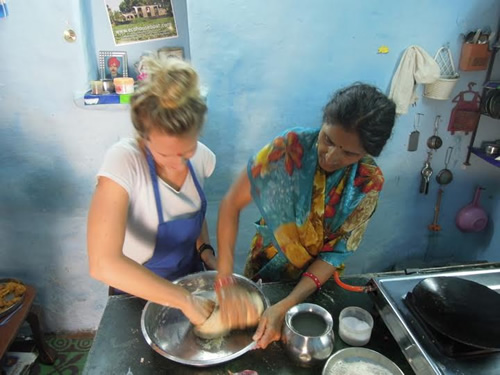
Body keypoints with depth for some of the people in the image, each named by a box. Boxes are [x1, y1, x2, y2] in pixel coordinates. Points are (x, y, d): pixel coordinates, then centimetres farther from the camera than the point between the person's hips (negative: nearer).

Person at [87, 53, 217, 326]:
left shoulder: (201, 157, -15)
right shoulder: (124, 161, -31)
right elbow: (103, 264, -39)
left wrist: (206, 251, -10)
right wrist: (185, 300, -34)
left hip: (191, 278, 5)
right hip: (139, 293, -4)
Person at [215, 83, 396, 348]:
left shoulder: (368, 182, -22)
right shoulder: (290, 147, -28)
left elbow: (335, 253, -20)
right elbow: (231, 204, -25)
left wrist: (285, 307, -30)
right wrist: (226, 279, -32)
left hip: (316, 282, 2)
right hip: (266, 270, -1)